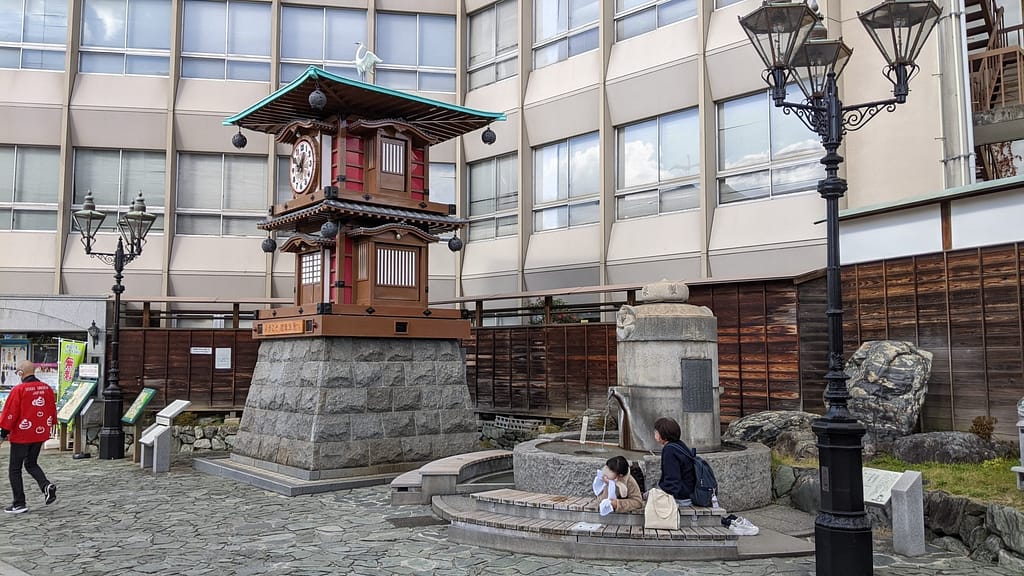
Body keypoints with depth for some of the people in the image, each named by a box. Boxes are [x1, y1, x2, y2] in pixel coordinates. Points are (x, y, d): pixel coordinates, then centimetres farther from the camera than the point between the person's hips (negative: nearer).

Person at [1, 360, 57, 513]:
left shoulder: (19, 390, -16)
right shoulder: (47, 388, 1)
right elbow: (53, 411, 10)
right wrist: (47, 427, 22)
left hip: (21, 436, -6)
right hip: (40, 434, 6)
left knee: (14, 469, 8)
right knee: (31, 463, 22)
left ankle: (19, 504, 10)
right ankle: (47, 486, -1)